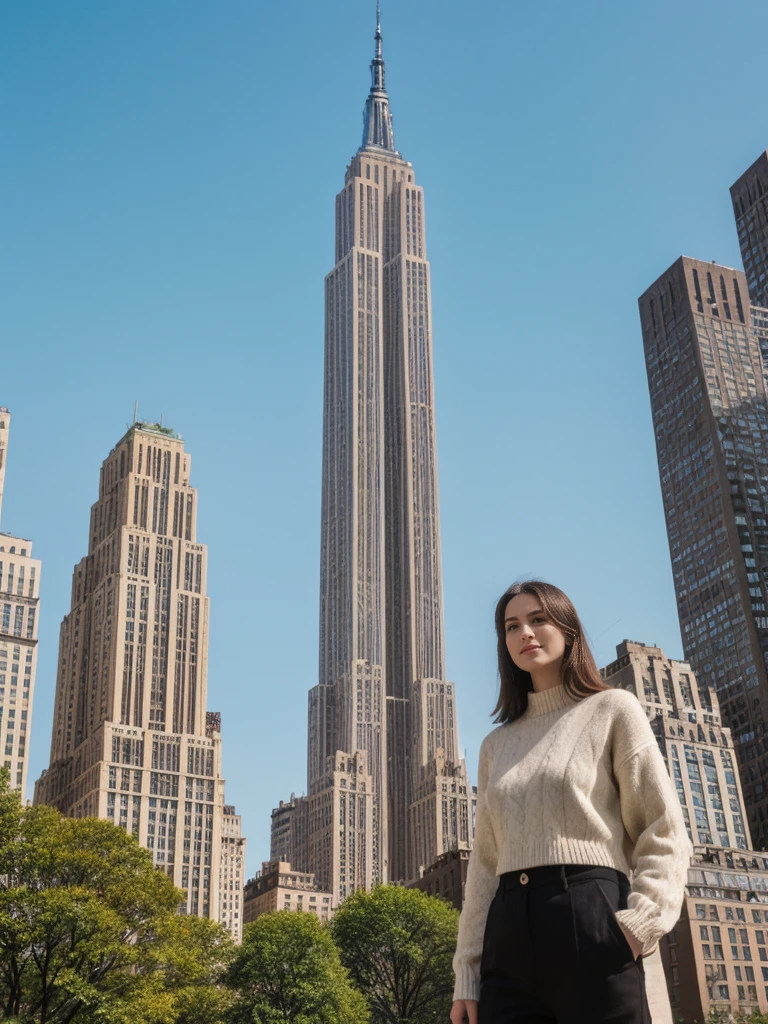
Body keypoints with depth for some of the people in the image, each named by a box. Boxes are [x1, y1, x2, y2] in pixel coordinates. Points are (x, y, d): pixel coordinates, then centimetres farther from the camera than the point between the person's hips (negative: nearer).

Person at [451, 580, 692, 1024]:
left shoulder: (612, 710, 7)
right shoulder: (496, 745, 19)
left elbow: (664, 834, -1)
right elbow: (485, 861, 15)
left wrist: (636, 926, -16)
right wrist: (467, 973, 7)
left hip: (590, 924, -4)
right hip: (508, 937, 4)